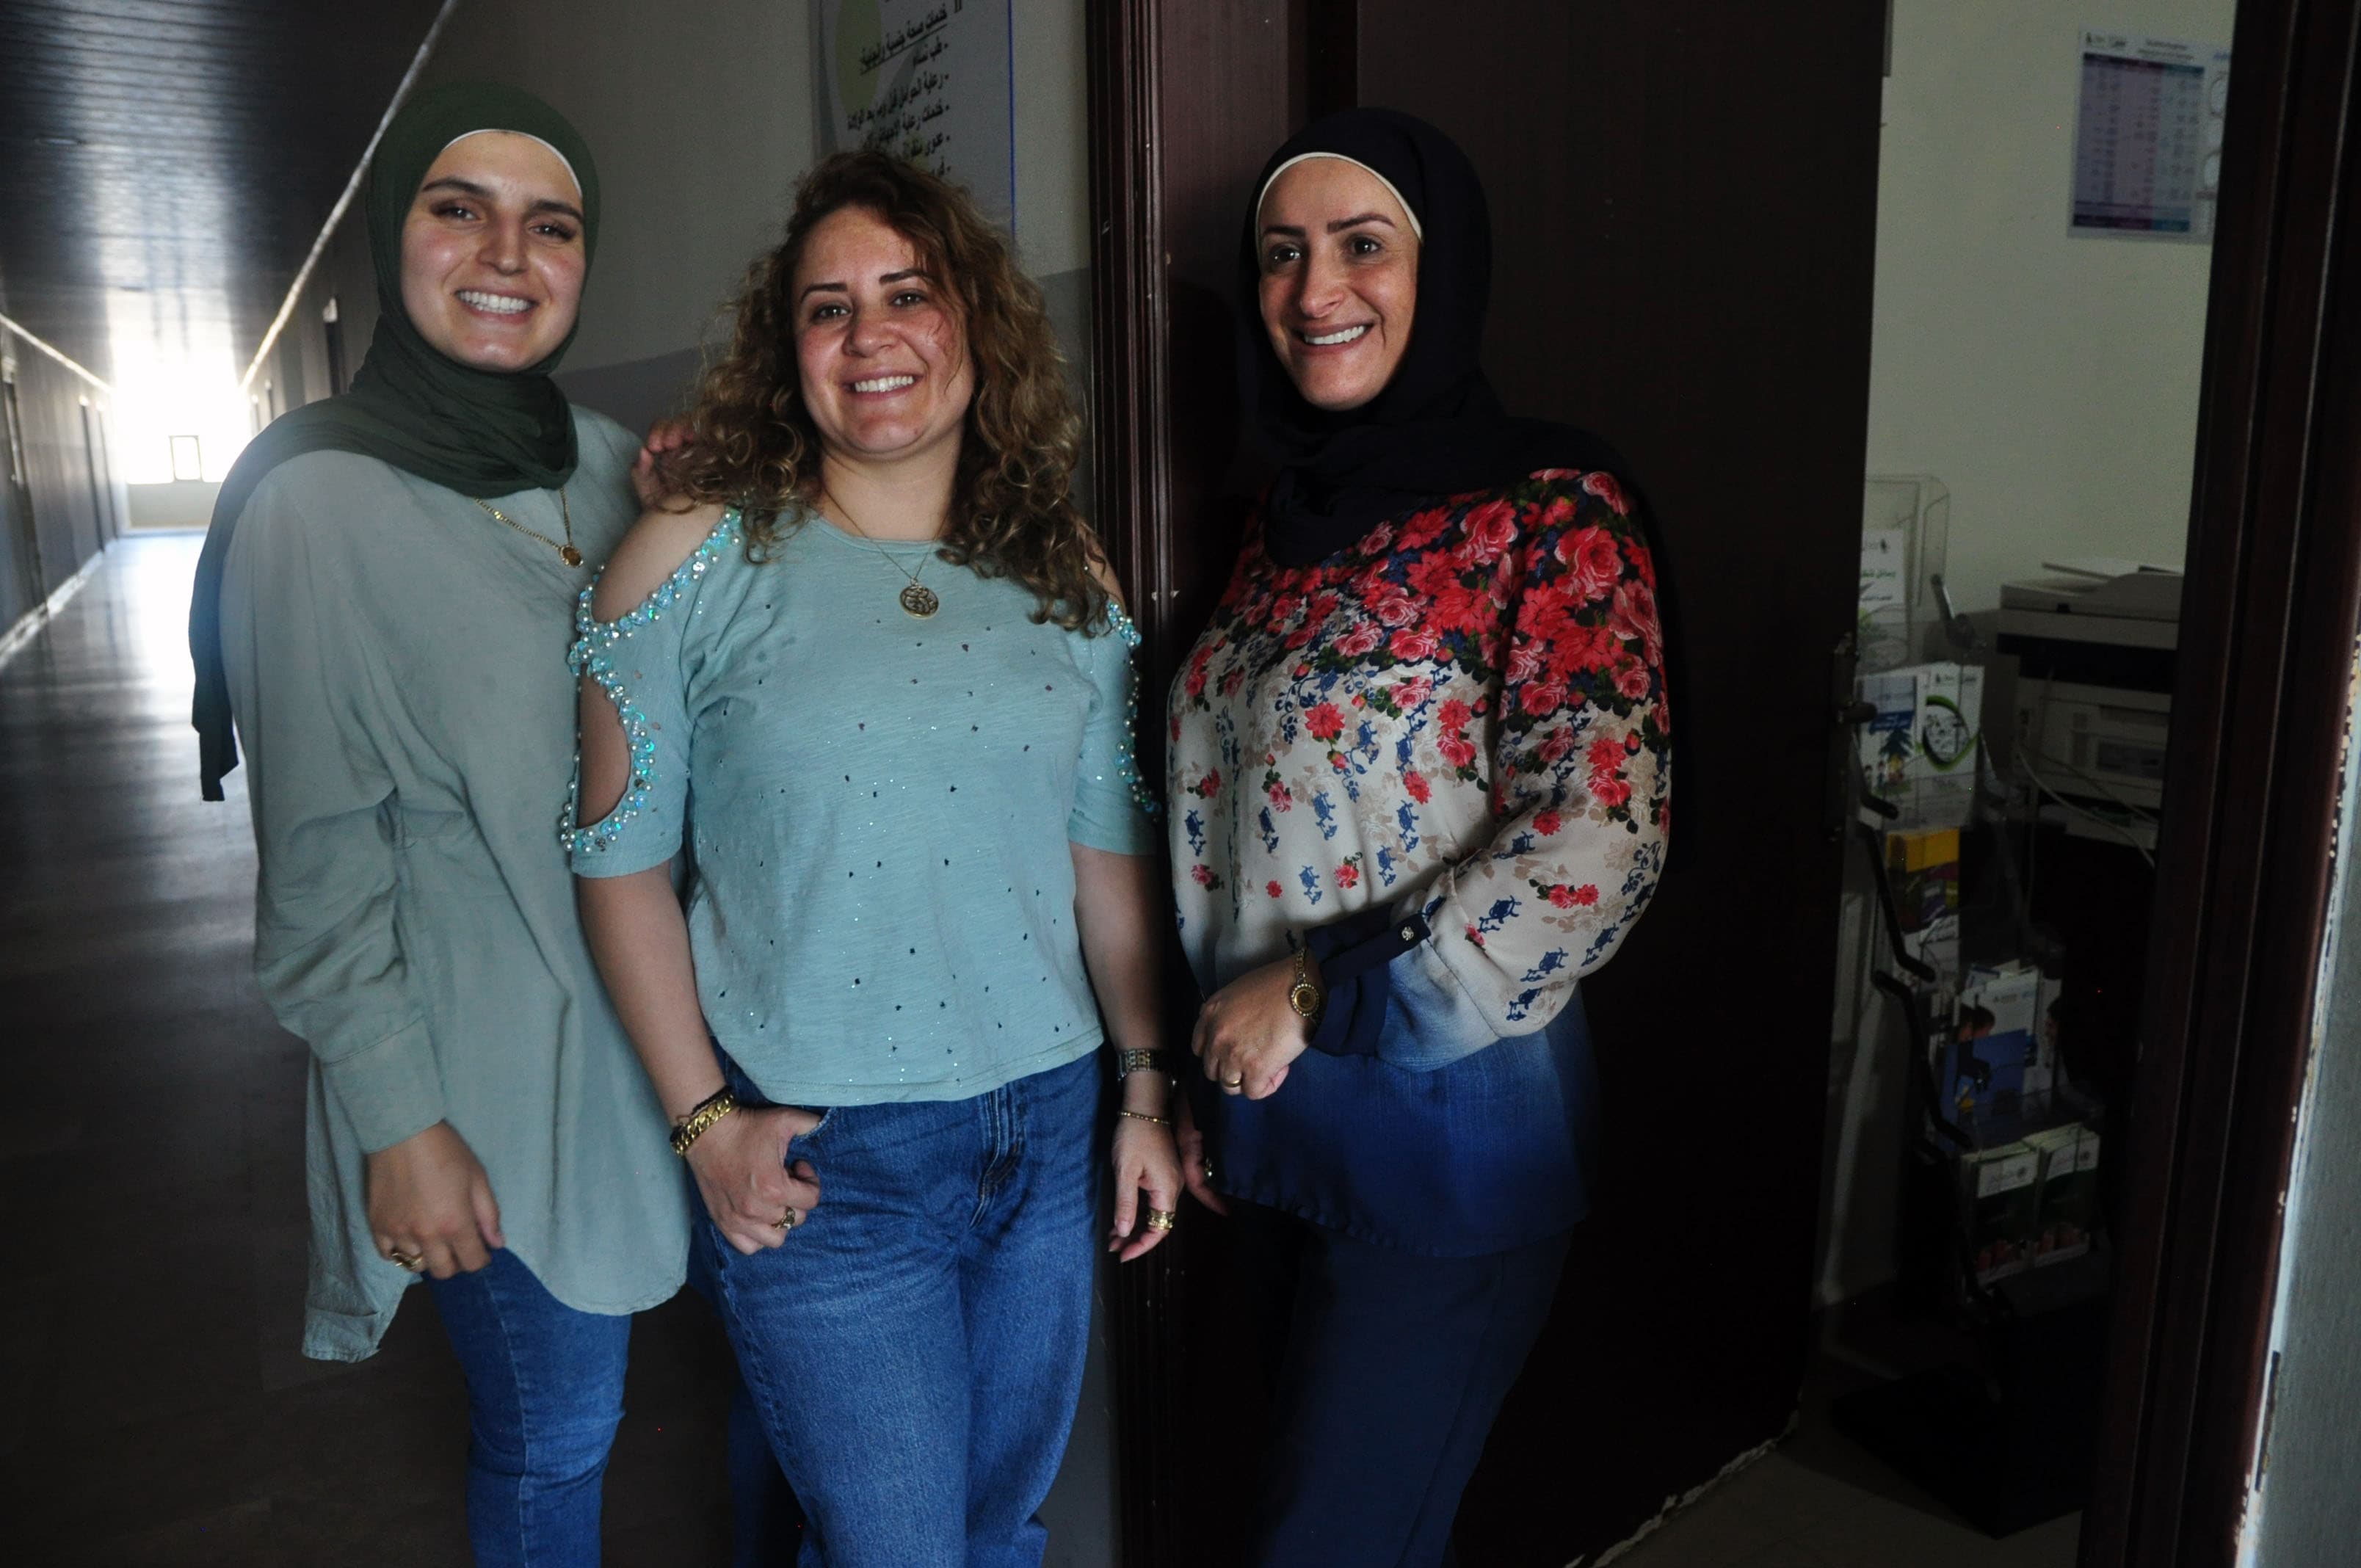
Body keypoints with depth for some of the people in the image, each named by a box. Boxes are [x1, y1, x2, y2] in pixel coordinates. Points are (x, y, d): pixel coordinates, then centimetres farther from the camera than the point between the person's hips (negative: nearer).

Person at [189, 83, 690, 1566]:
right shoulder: (318, 505, -12)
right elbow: (319, 861, -11)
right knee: (553, 1434, 12)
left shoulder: (613, 463, 3)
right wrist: (396, 1120, -11)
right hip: (497, 1076, -5)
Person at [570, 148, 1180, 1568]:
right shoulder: (695, 563, -7)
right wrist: (706, 1121, -9)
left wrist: (1148, 1090, 7)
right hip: (817, 1160, -3)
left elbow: (1112, 851, 7)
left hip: (1049, 1132, 4)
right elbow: (622, 859, -4)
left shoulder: (1067, 577, 3)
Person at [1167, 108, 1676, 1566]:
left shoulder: (1551, 512, -14)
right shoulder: (1295, 518, 7)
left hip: (1449, 1132, -6)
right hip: (1277, 1118, 7)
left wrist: (1320, 996, -18)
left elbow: (1598, 848, -23)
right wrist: (1213, 1086, 14)